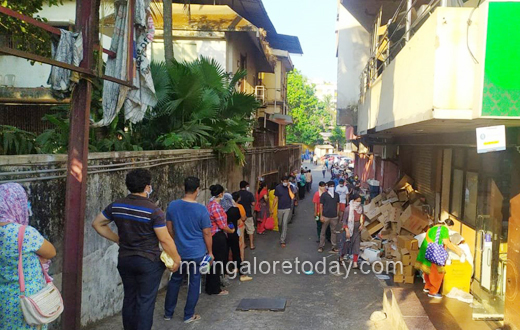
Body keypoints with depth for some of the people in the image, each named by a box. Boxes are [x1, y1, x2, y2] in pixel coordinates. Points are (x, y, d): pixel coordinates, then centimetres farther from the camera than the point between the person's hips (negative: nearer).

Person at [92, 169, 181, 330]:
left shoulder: (116, 205, -2)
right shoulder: (154, 210, -18)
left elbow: (97, 224, 10)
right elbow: (165, 240, -16)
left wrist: (117, 239, 13)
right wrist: (176, 259, -3)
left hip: (124, 259, 5)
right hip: (149, 262, -5)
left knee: (129, 299, 18)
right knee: (146, 302, 4)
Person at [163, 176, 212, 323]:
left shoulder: (172, 205, -6)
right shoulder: (201, 209, -16)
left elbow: (169, 229, 4)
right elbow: (206, 233, -10)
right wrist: (210, 252, 1)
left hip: (179, 251, 3)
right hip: (197, 252, -3)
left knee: (175, 281, 18)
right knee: (194, 282, 10)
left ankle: (168, 313, 28)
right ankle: (189, 315, 19)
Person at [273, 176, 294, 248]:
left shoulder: (290, 187, -5)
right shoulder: (278, 187, -5)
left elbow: (292, 197, -18)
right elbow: (276, 198, 2)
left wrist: (289, 188, -21)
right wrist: (273, 209, 2)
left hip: (287, 209, -1)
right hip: (280, 209, 2)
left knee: (285, 224, -8)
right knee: (280, 224, 14)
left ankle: (282, 240, -5)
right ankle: (283, 235, 41)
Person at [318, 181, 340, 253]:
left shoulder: (336, 195, 5)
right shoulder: (324, 195, -5)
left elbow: (338, 205, 12)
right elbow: (321, 205, -4)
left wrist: (337, 214, 7)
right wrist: (321, 216, -8)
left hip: (334, 217, 3)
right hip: (325, 216, -3)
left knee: (334, 231, 8)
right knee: (323, 231, 5)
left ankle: (334, 247, 16)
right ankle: (321, 246, 14)